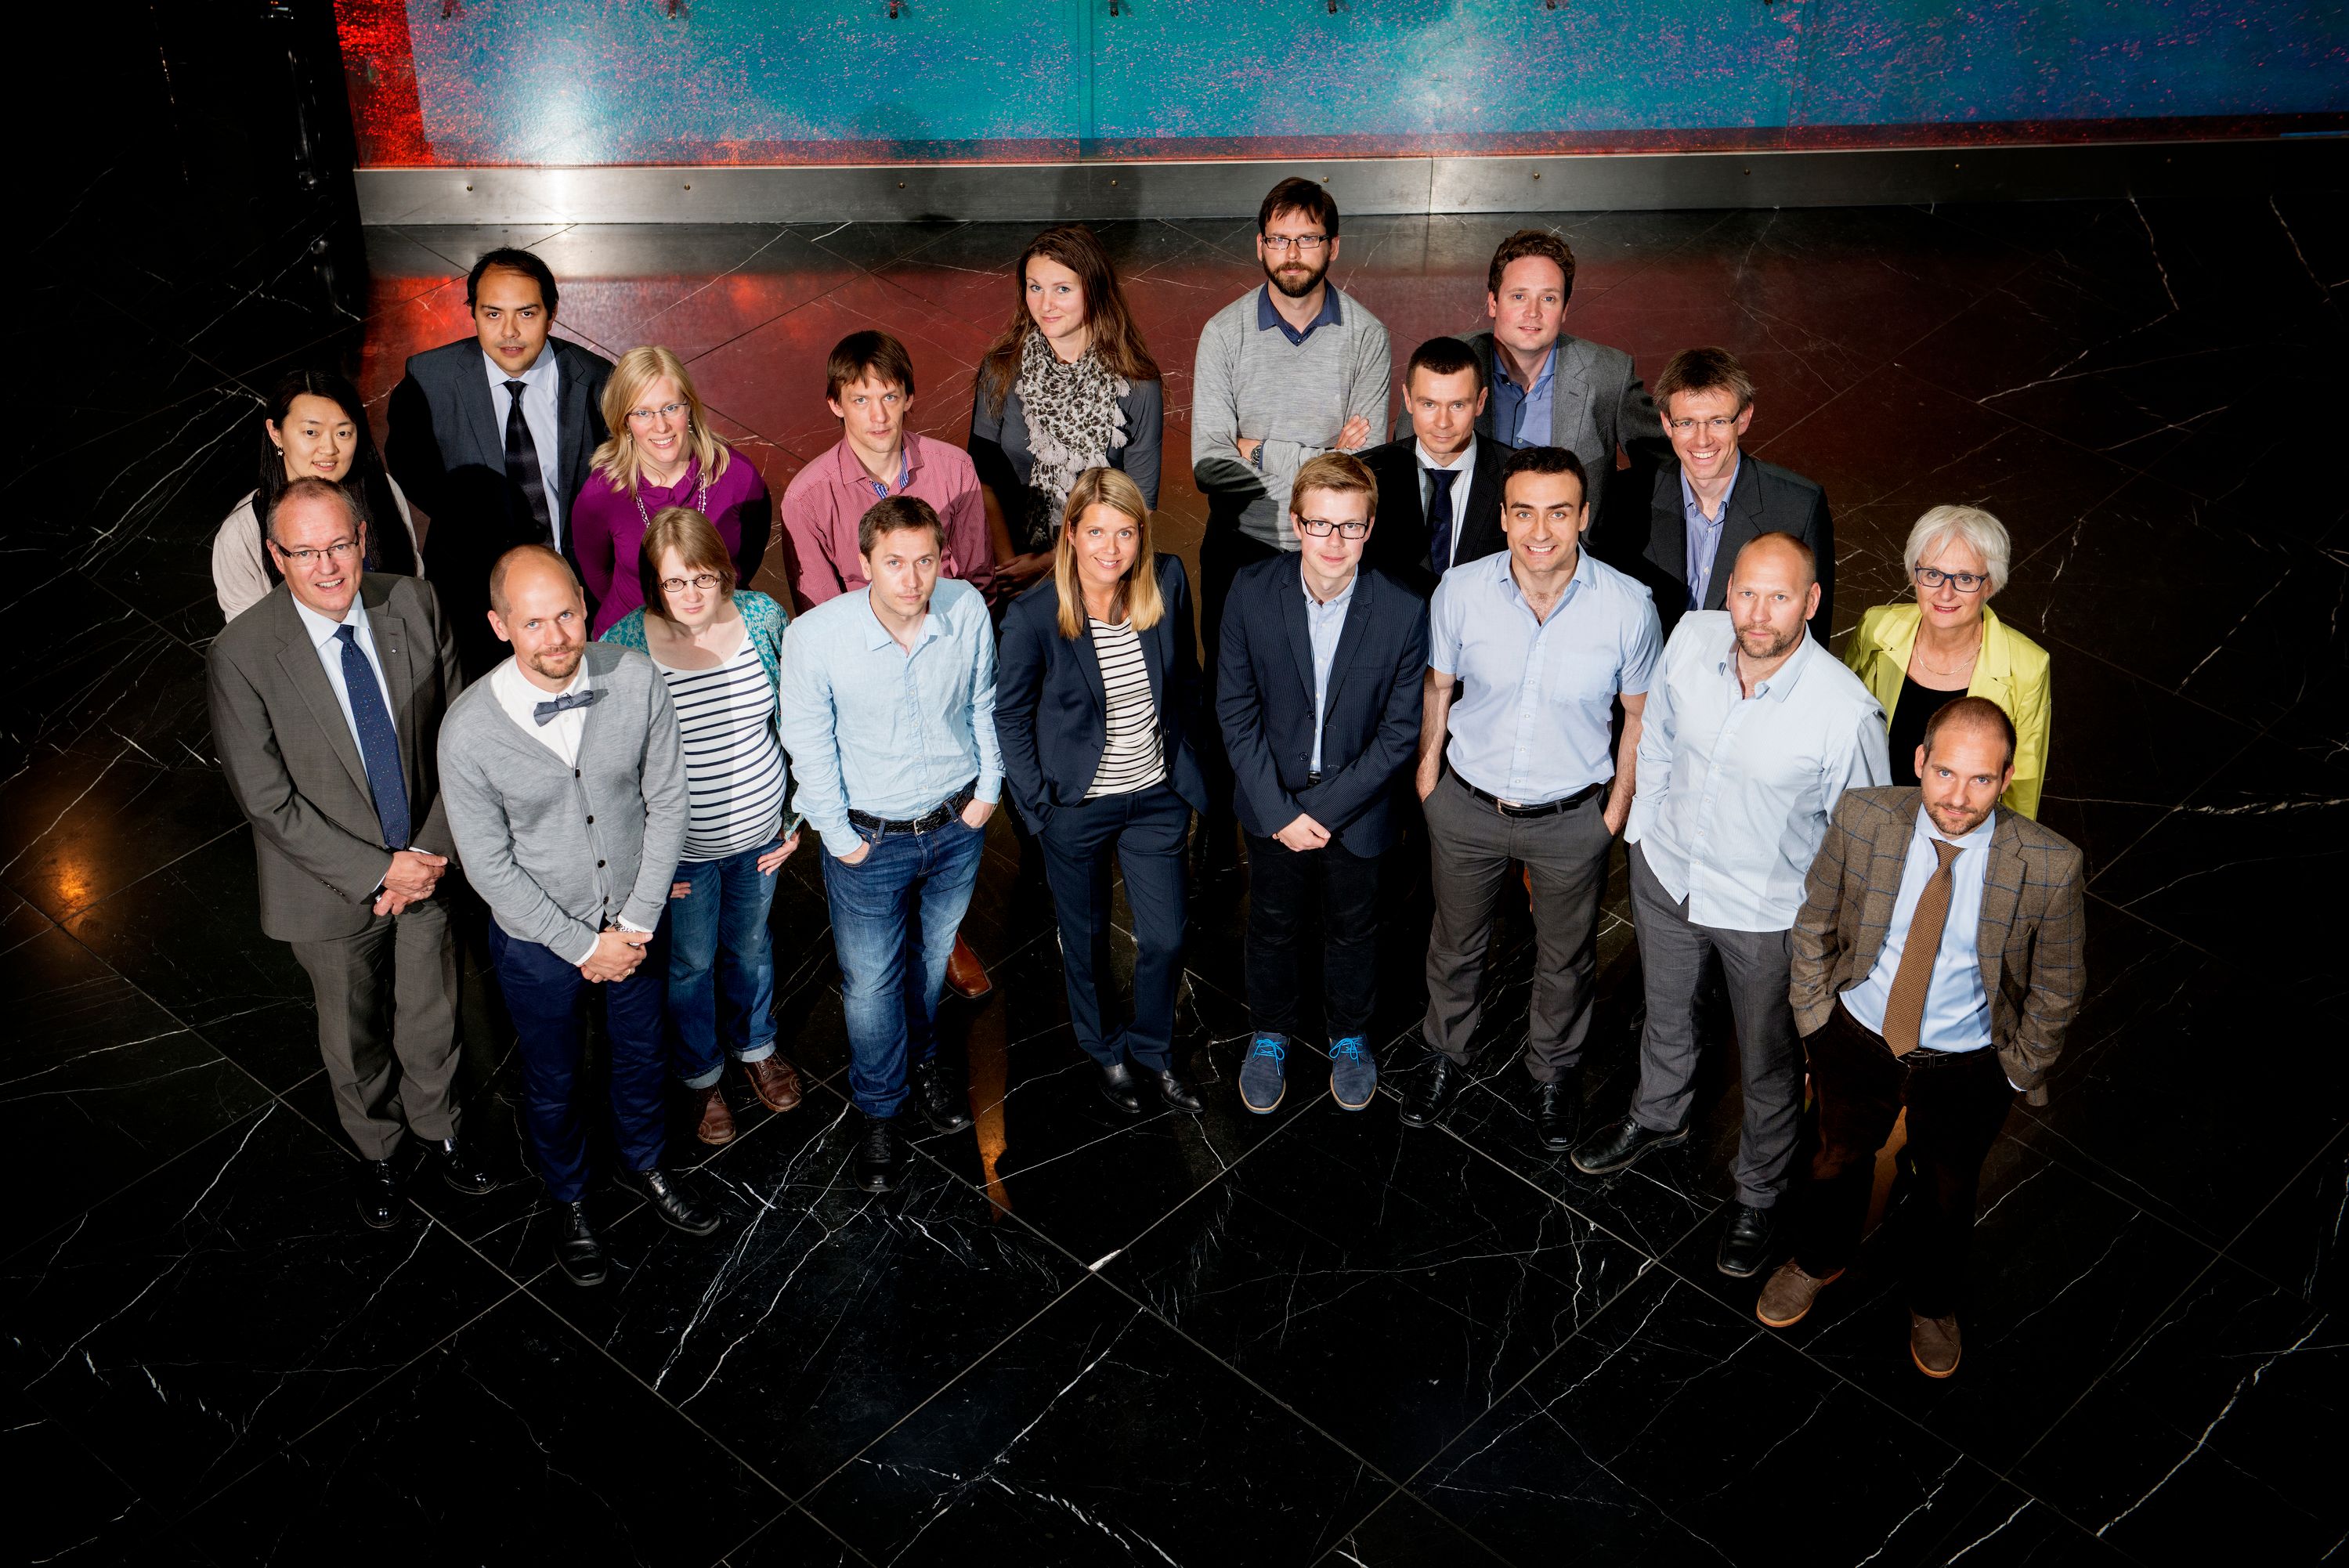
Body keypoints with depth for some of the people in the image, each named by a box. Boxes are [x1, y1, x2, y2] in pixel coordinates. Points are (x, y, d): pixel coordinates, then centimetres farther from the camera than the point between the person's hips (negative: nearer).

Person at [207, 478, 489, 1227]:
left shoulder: (415, 606, -14)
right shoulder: (241, 656, -24)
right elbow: (266, 799, -19)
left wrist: (430, 851, -14)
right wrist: (377, 871, -20)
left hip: (428, 860, 2)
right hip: (330, 882, -2)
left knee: (432, 1019, 23)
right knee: (354, 1036, 21)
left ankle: (438, 1126, 52)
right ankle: (374, 1150, 49)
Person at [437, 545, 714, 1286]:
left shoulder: (637, 681, -21)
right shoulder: (469, 730, -27)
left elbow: (667, 801, -9)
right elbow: (489, 865, -17)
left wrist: (638, 924, -11)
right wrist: (583, 946, -15)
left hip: (633, 923, 2)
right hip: (537, 939, -2)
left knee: (640, 1056, 26)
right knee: (554, 1083, 22)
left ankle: (646, 1164, 56)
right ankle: (569, 1199, 50)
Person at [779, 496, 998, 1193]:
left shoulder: (968, 610, -17)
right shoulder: (814, 636, -26)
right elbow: (808, 743, -12)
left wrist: (988, 788, 4)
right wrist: (839, 836, -8)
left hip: (957, 825, 3)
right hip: (869, 837, -3)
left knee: (933, 956, 25)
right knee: (871, 983, 10)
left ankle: (920, 1060, 54)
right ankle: (879, 1110, 36)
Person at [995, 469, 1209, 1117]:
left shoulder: (1167, 582, -11)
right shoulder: (1033, 615, -20)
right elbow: (1010, 712, -6)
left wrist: (1183, 761, 8)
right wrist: (1037, 799, -8)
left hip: (1157, 796, 3)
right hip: (1077, 805, -2)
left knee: (1167, 938, 10)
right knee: (1087, 939, 16)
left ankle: (1154, 1046, 38)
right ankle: (1105, 1049, 42)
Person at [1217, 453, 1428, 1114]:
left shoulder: (1403, 612, -20)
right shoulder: (1252, 592, -16)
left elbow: (1400, 730, -13)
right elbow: (1236, 710, -10)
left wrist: (1328, 810, -18)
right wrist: (1278, 810, -15)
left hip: (1356, 807, -1)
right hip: (1273, 801, 1)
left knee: (1353, 928, 20)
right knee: (1272, 925, 19)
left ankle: (1349, 1036, 46)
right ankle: (1271, 1035, 45)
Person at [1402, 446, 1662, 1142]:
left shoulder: (1627, 605, -21)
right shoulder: (1460, 590, -18)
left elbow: (1640, 711, -5)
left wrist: (1618, 809, -1)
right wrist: (1427, 776, 5)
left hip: (1572, 818, -1)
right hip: (1466, 805, 1)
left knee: (1566, 959, 21)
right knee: (1456, 941, 23)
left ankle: (1554, 1071, 49)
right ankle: (1446, 1055, 51)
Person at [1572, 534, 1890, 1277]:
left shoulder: (1846, 711, -31)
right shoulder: (1692, 638, -19)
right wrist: (1644, 827, 10)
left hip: (1767, 912, -4)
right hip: (1666, 871, 4)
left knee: (1768, 1064, 19)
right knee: (1665, 1011, 31)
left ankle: (1758, 1194, 46)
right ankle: (1658, 1116, 61)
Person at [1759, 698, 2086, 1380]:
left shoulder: (2048, 868, -27)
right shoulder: (1862, 819, -24)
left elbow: (2059, 985, -10)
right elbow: (1816, 920, -5)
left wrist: (2020, 1071, -3)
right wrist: (1814, 1012, -2)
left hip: (1968, 1067, -1)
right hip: (1858, 1037, 1)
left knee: (1947, 1192, 24)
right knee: (1840, 1158, 27)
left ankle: (1933, 1305, 55)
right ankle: (1818, 1261, 59)